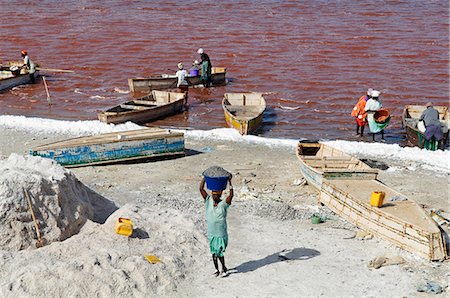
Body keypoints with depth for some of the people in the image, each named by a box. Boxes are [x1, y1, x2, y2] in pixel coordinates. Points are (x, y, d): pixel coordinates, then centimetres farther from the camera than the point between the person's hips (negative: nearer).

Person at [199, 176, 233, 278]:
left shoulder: (223, 204, -8)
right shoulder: (208, 201, 0)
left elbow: (231, 195, -24)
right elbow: (201, 189, -5)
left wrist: (229, 182, -29)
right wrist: (205, 177, -10)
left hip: (221, 234, -4)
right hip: (211, 233, 4)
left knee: (219, 253, -2)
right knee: (214, 253, 12)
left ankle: (224, 268, 20)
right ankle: (216, 270, 27)